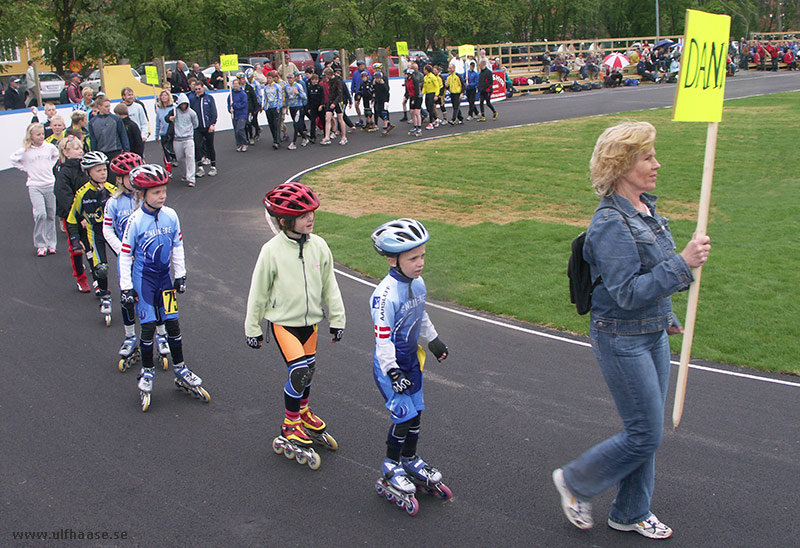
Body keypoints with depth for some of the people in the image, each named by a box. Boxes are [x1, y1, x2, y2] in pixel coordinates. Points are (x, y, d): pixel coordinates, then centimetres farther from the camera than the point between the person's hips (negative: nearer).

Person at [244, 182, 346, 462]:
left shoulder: (318, 246, -5)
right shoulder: (272, 250, -16)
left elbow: (329, 286, 6)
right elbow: (258, 292, -6)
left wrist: (337, 319, 9)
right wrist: (253, 328, -1)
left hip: (310, 320, 5)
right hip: (283, 321, -5)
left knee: (308, 369, 16)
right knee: (299, 371, -13)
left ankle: (304, 413, 42)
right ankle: (289, 425, 8)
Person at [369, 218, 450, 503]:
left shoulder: (418, 283, 0)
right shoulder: (385, 294, -26)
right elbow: (383, 337, -25)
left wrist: (434, 340, 29)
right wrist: (393, 373, -26)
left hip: (412, 359, 8)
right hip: (390, 364, -8)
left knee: (416, 411, 13)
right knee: (404, 414, -6)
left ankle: (409, 460, 33)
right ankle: (390, 465, 15)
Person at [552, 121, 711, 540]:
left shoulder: (645, 207, 6)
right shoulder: (610, 223, -23)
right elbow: (627, 293, -27)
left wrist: (666, 316, 24)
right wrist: (683, 263, -31)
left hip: (652, 335, 9)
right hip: (621, 340, -9)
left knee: (646, 430, 16)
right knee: (645, 434, -1)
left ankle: (631, 514, 33)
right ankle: (575, 482, 21)